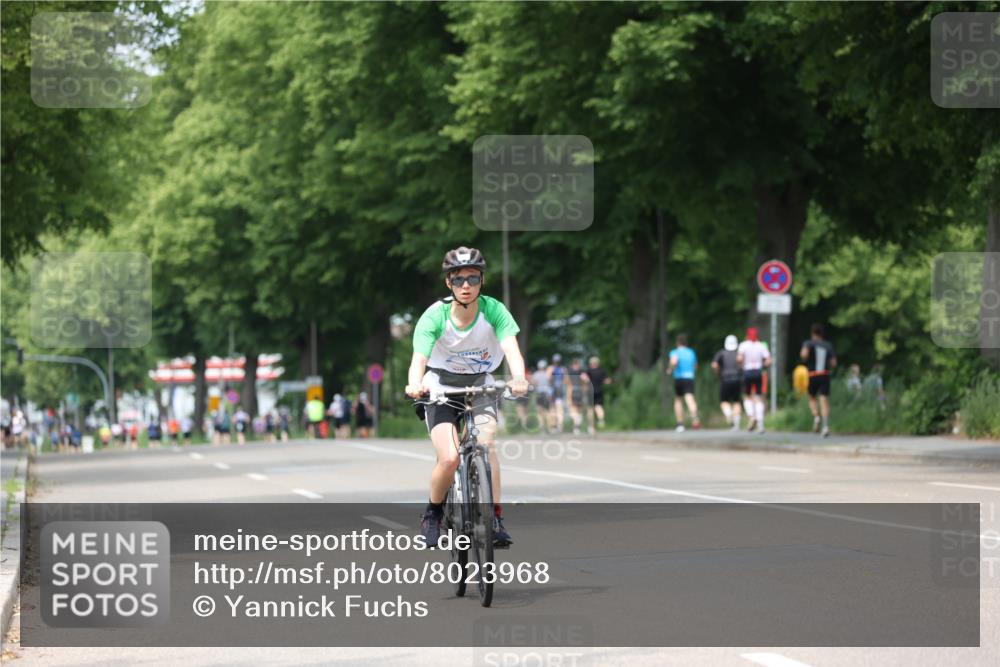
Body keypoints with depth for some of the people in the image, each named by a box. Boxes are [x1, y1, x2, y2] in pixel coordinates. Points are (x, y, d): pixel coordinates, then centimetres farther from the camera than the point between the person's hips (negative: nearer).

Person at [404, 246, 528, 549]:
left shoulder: (494, 311, -18)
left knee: (486, 444, -27)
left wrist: (518, 378, -53)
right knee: (450, 458, -20)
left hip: (480, 385, 1)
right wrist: (415, 385, -55)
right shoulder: (434, 316, -20)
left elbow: (511, 348, -32)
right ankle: (433, 513, 9)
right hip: (441, 387, -1)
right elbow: (419, 358, -33)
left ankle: (495, 518, -15)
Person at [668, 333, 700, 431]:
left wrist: (671, 369, -5)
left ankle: (680, 424, 17)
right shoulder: (691, 352, 15)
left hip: (678, 378, -1)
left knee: (678, 400, 18)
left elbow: (674, 361, -23)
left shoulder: (675, 352, 0)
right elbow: (695, 366, 27)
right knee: (689, 399, -18)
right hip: (690, 378, 1)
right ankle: (694, 417, -46)